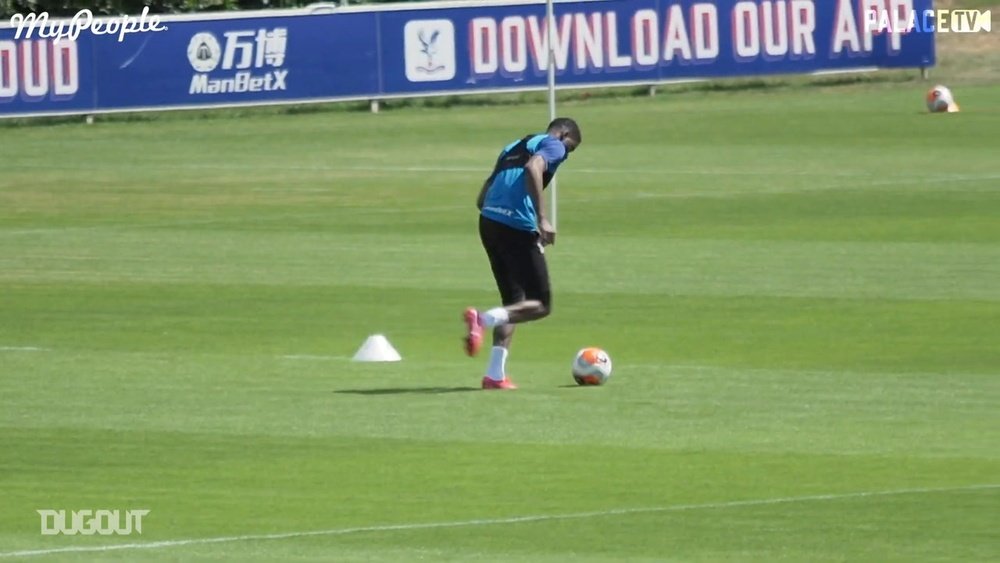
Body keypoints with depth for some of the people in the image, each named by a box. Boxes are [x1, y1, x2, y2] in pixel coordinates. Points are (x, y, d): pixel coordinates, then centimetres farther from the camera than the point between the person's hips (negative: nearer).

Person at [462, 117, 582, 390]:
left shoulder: (513, 148, 28)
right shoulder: (554, 146, 5)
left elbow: (482, 199, 26)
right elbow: (532, 168, -19)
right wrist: (542, 219, -22)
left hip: (488, 222, 8)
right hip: (518, 226, -8)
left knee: (514, 302, 18)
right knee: (541, 304, 0)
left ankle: (495, 374, 9)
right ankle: (482, 319, -23)